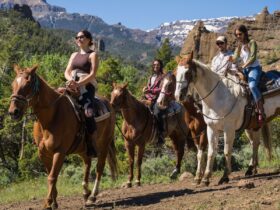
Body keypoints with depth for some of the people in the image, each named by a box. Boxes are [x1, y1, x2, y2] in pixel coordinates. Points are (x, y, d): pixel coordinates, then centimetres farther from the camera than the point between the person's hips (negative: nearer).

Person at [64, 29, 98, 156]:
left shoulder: (92, 55, 5)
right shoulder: (74, 55, 24)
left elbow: (92, 74, -7)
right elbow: (67, 72, 15)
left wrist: (78, 83, -20)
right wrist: (71, 80, -9)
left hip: (87, 87, -6)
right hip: (72, 87, 6)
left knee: (88, 113, -30)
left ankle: (90, 144, -22)